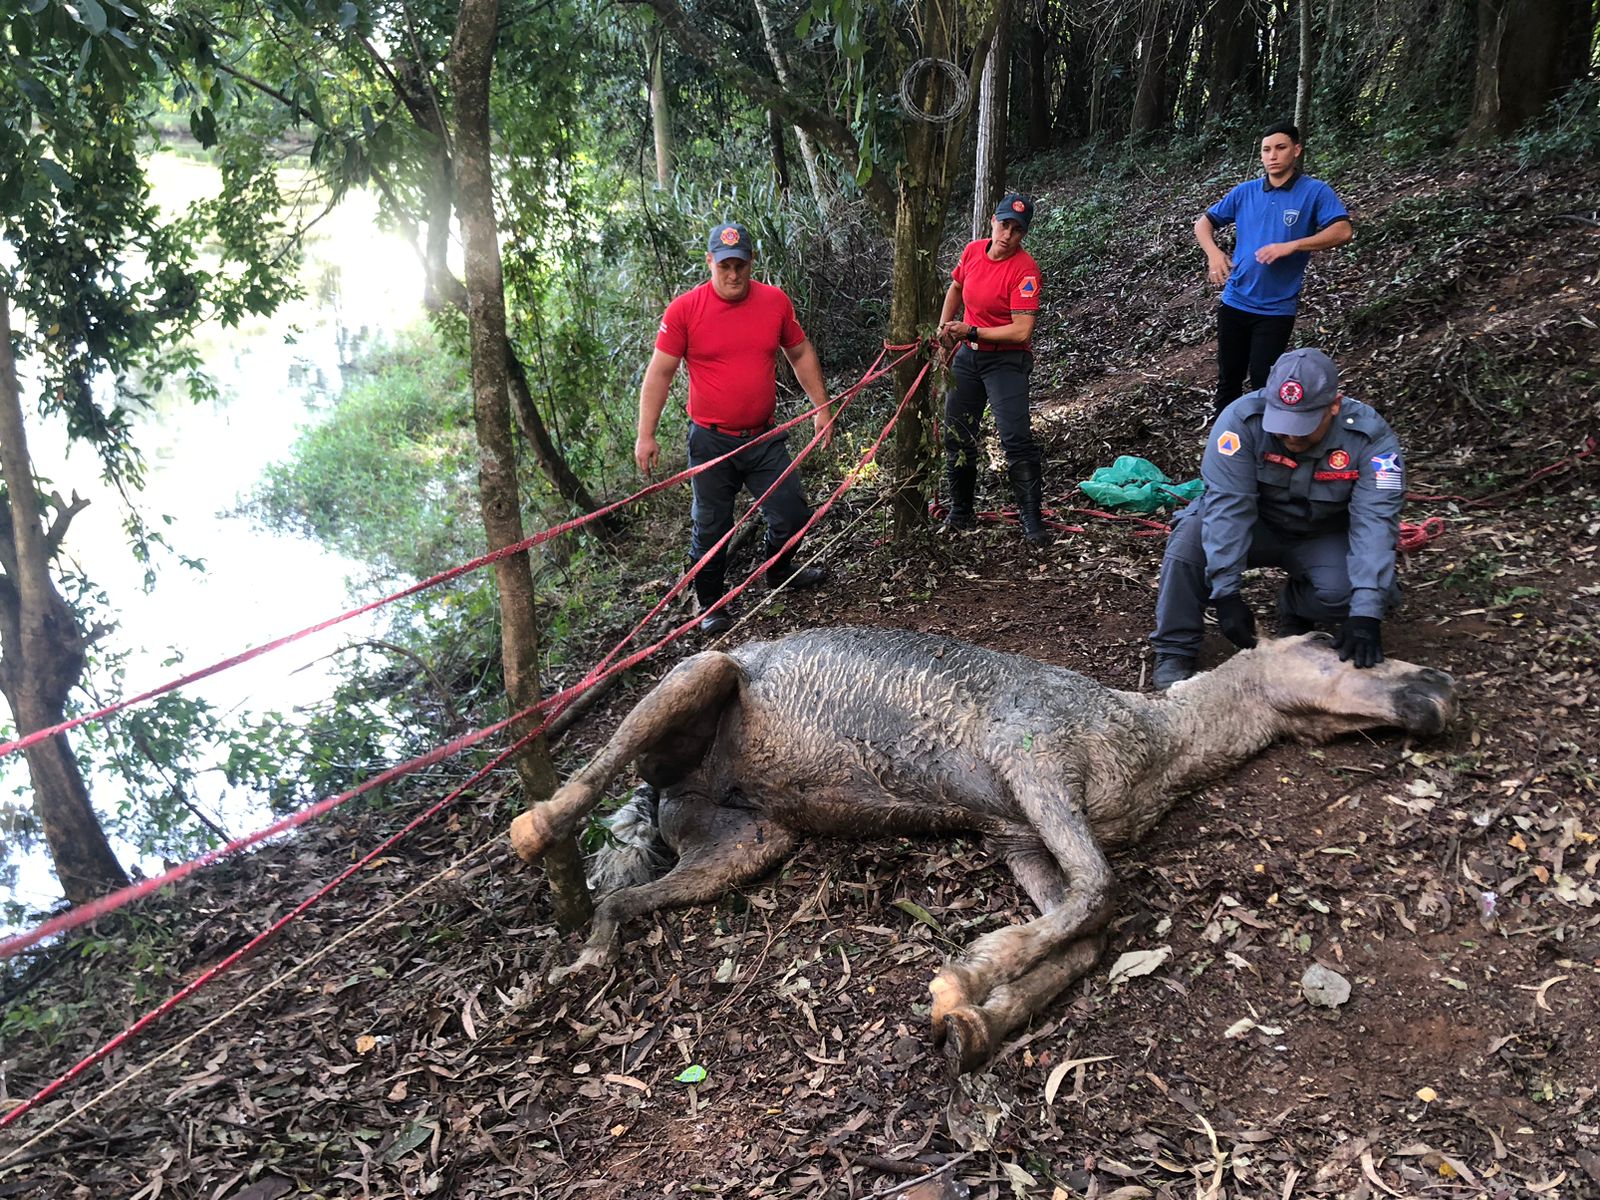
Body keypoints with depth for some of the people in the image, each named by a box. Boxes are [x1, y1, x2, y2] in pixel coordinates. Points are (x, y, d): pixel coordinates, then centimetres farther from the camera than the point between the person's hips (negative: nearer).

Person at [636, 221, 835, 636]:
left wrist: (822, 406, 11)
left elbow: (800, 354, 13)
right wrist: (646, 435, -10)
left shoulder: (775, 301, 0)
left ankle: (780, 571, 42)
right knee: (710, 528, 7)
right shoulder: (684, 309, -10)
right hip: (711, 441, -3)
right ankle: (710, 606, 26)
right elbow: (659, 372, -7)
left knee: (792, 515, 11)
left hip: (764, 438, 3)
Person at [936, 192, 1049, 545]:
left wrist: (971, 332, -24)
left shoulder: (1024, 268, -19)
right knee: (957, 436, 11)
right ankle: (961, 513, 27)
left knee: (1016, 439, -15)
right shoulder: (972, 251, -1)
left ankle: (1032, 519, -5)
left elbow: (1022, 331, -26)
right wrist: (944, 326, 9)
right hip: (967, 356, 7)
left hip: (1006, 360, -7)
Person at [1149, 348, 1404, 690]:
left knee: (1346, 590, -30)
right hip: (1257, 524, 0)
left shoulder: (1371, 437, -25)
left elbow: (1374, 522, -31)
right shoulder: (1242, 419, -27)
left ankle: (1294, 611, 7)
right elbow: (1228, 505, -31)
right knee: (1190, 537, -29)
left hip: (1323, 537, 0)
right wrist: (1226, 594, -36)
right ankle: (1174, 653, -14)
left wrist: (1366, 613, -42)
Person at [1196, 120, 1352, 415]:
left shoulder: (1315, 192, -6)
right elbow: (1203, 222, 11)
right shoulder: (1245, 191, 5)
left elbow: (1343, 231, -17)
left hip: (1276, 309, -4)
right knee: (1228, 378, 13)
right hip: (1234, 302, 4)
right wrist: (1213, 252, -9)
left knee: (1263, 382, -1)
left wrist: (1291, 246, -27)